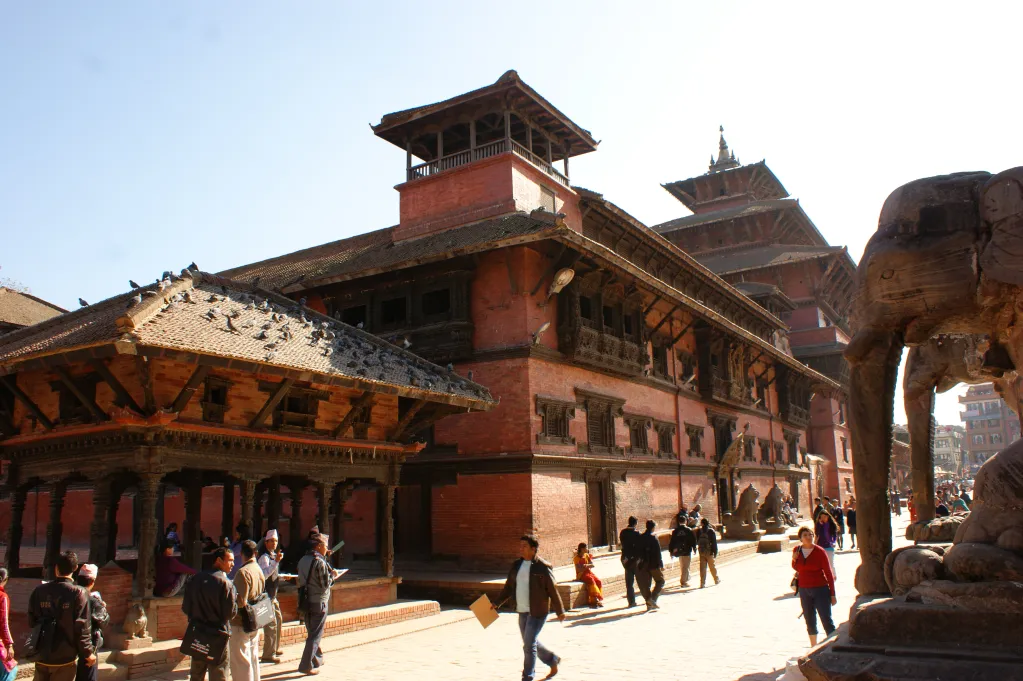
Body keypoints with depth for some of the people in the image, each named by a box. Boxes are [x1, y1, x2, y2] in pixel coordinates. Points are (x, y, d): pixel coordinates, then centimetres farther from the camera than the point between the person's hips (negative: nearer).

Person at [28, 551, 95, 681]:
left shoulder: (39, 591, -2)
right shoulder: (78, 593, -15)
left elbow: (31, 622, 7)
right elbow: (82, 627, -15)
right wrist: (88, 652, -3)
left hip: (41, 656, 4)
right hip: (64, 658, -4)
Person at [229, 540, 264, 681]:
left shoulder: (243, 572, -20)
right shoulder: (259, 570, 6)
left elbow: (241, 602, -23)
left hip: (240, 623, -8)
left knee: (240, 661, 0)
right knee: (253, 658, 17)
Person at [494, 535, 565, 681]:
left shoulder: (543, 567, -12)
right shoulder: (516, 565, 7)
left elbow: (553, 590, -7)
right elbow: (508, 587, 15)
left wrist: (560, 611, -3)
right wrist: (497, 603, 8)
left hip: (537, 612, -7)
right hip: (522, 611, 7)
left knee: (529, 645, -7)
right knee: (531, 643, 17)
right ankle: (553, 660, 39)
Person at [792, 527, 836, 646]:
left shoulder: (820, 551, -10)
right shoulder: (797, 550, 2)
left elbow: (829, 573, -7)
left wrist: (832, 594, -8)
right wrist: (794, 559, -5)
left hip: (820, 589, -4)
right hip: (804, 590, 4)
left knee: (826, 620, -7)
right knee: (809, 620, 12)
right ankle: (814, 647, 23)